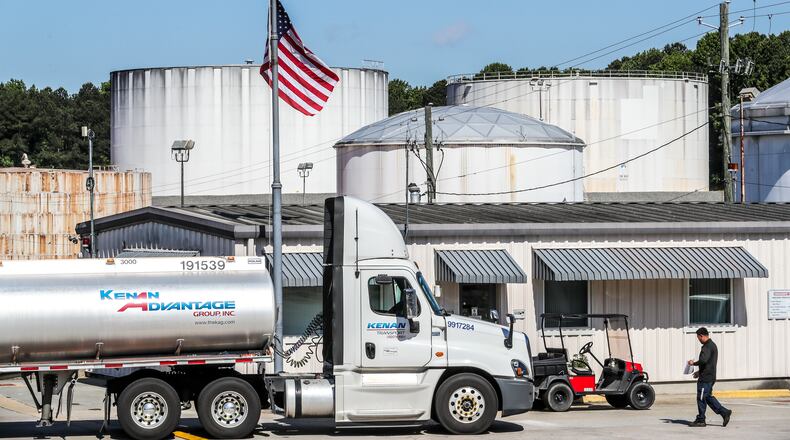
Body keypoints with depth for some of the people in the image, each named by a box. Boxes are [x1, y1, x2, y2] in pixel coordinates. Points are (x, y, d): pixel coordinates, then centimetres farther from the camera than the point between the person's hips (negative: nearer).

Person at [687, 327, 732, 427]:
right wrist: (700, 372, 24)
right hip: (711, 376, 10)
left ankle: (701, 420, 5)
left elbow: (703, 360, -30)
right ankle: (724, 412, 10)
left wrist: (693, 363, -12)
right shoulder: (713, 345, 18)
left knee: (701, 398, -2)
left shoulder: (707, 346, -16)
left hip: (705, 378, -10)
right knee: (708, 397, 15)